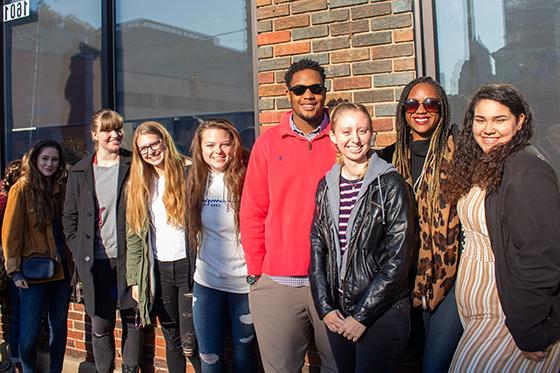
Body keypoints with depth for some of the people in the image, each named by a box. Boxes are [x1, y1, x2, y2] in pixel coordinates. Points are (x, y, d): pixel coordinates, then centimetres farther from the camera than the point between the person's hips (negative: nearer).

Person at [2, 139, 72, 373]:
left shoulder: (61, 190, 8)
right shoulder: (22, 189, -4)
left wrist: (73, 263, 5)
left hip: (61, 269, 4)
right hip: (34, 270, -4)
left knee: (59, 327, 12)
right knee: (30, 332, -1)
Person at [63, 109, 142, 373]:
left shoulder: (133, 166, 2)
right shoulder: (80, 172, 8)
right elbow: (70, 218, 11)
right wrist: (81, 252, 2)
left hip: (128, 257, -1)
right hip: (95, 262, 1)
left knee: (133, 320, 8)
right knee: (101, 326, 6)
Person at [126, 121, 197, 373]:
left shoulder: (188, 172, -4)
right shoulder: (138, 185, 10)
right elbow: (133, 236, 10)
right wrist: (134, 278, 6)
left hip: (189, 265, -4)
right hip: (158, 270, 4)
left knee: (191, 343, -4)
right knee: (171, 340, 13)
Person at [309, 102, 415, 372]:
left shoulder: (390, 184, -10)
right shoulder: (326, 186, 4)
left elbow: (398, 258, -12)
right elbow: (317, 248, 6)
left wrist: (362, 315, -12)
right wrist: (325, 307, -2)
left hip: (382, 313, -4)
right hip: (336, 313, 4)